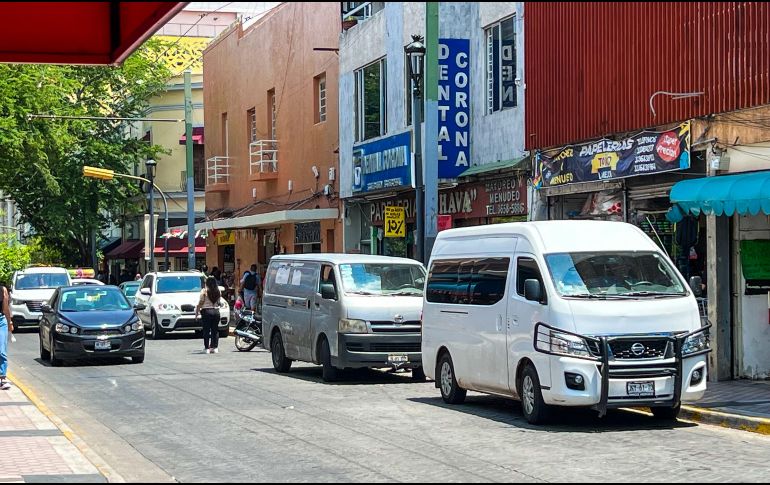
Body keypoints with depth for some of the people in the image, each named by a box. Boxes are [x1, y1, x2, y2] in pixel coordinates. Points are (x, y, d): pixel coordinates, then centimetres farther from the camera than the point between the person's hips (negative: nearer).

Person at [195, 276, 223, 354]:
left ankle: (207, 348, -2)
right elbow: (219, 302, 9)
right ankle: (215, 347, 5)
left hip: (207, 311, -4)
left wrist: (197, 312, 0)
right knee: (215, 330, 8)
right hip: (216, 311, 4)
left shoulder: (204, 291, -6)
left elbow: (200, 303, -7)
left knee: (206, 330, 0)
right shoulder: (218, 291, 6)